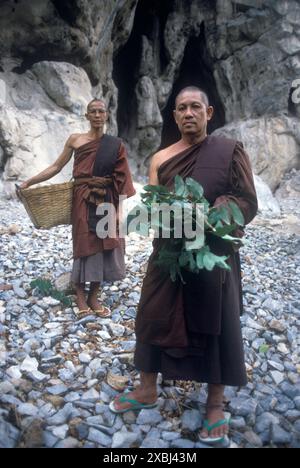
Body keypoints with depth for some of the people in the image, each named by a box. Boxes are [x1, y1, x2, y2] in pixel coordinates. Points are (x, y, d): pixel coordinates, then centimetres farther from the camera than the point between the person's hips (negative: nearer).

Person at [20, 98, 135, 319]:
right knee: (84, 244, -1)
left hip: (106, 201, 2)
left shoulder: (116, 145, 7)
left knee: (104, 244, 1)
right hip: (84, 200, -1)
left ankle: (93, 297, 13)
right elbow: (56, 167, 8)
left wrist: (119, 208, -1)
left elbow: (120, 180, 5)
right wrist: (29, 182, 4)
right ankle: (81, 296, 11)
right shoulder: (75, 139, 6)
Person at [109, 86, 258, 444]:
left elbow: (248, 202, -4)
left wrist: (222, 208, -24)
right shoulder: (160, 158, 8)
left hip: (214, 256, -3)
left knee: (216, 326, 5)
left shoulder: (230, 151, -1)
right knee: (154, 318, 10)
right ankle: (147, 390, 30)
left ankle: (216, 404, 24)